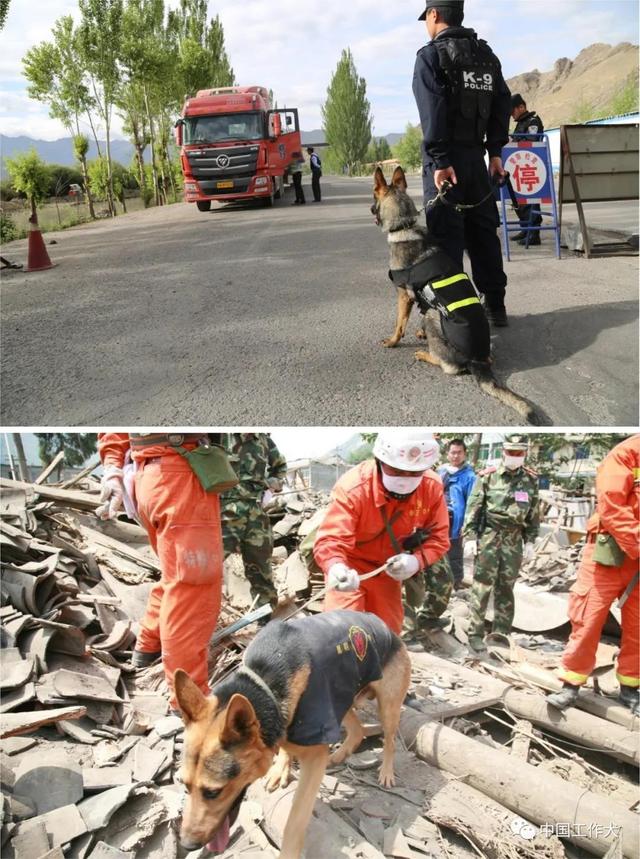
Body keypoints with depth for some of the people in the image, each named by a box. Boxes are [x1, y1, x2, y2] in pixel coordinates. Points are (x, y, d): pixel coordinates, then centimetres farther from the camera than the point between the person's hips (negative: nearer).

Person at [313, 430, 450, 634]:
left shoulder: (432, 487, -21)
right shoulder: (353, 487, -35)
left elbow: (438, 537, -13)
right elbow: (330, 539, -41)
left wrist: (417, 560, -34)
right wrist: (336, 568, -65)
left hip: (388, 568, 5)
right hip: (350, 567, -4)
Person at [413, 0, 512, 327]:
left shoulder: (431, 55, -5)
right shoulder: (486, 54, 15)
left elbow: (432, 112, -16)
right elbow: (503, 102, 12)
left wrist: (439, 160, -19)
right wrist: (495, 150, 12)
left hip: (444, 157, -6)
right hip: (476, 154, 6)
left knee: (446, 235, -4)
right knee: (483, 231, 12)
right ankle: (495, 306, 18)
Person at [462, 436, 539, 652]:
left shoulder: (531, 480, 7)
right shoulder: (488, 477, -4)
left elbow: (534, 513, 13)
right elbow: (473, 509, -4)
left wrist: (530, 539, 11)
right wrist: (471, 536, -7)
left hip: (514, 539, 3)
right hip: (488, 536, -3)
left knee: (506, 588, 10)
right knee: (482, 587, -3)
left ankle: (501, 634, 20)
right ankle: (475, 633, 4)